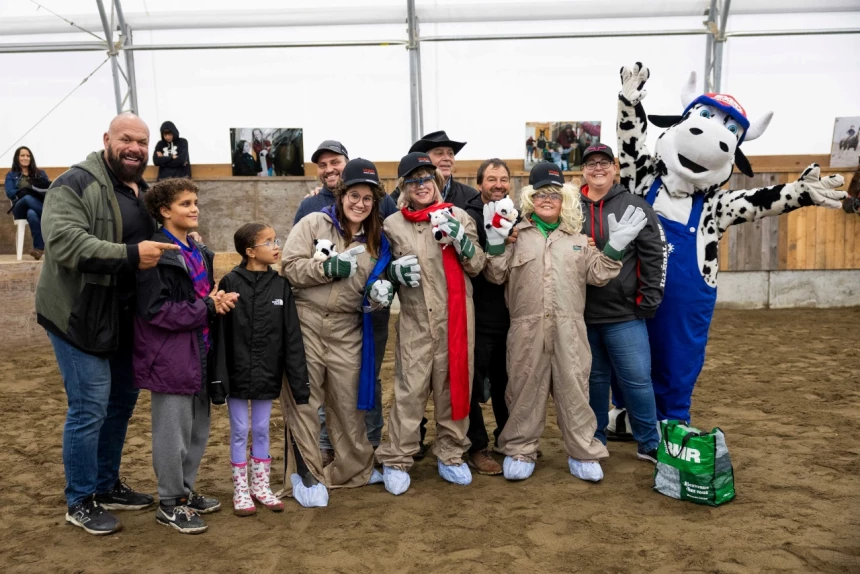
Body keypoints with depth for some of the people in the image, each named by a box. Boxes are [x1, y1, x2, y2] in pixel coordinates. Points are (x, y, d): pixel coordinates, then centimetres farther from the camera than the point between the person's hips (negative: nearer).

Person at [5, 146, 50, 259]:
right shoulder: (11, 175, 21)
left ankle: (39, 247, -42)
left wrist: (41, 191, -15)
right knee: (28, 198, -38)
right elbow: (9, 193, 3)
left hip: (39, 206, 1)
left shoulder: (40, 173, 25)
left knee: (32, 213, -39)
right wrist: (24, 191, -15)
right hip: (21, 208, -1)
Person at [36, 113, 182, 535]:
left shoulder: (144, 192, 14)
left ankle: (107, 486, 31)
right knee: (89, 409, -4)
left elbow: (158, 244, 25)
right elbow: (63, 242, -26)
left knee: (121, 402, 15)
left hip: (125, 319, 8)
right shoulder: (75, 184, -12)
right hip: (80, 316, -8)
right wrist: (131, 254, -32)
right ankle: (80, 501, 13)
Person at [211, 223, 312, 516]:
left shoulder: (281, 285, -2)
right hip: (237, 375, -2)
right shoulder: (230, 283, -9)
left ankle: (261, 486, 31)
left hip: (268, 376, 3)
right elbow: (219, 335, -10)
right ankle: (240, 490, 25)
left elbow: (292, 337, -2)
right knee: (239, 432, 10)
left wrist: (299, 380, -3)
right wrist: (218, 380, -12)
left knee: (262, 431, 15)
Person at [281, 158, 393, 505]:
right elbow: (289, 267, -9)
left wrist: (379, 294, -4)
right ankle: (306, 474, 16)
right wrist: (329, 267, -17)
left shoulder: (376, 240, 11)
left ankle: (355, 469, 27)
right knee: (304, 401, 3)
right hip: (305, 324, -3)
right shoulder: (314, 223, -2)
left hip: (347, 330, 3)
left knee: (348, 402, 10)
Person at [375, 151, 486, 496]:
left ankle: (450, 456, 23)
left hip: (456, 318, 1)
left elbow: (477, 266, 4)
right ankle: (396, 461, 10)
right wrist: (395, 271, -8)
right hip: (415, 319, -1)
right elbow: (383, 270, 14)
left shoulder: (459, 216, 6)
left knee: (454, 385, 8)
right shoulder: (393, 225, 5)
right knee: (409, 389, -3)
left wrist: (461, 239, -13)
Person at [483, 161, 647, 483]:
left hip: (568, 328, 2)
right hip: (527, 328, -1)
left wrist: (614, 247, -3)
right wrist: (495, 242, -13)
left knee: (573, 388, 5)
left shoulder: (576, 236, 15)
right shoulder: (517, 234, 7)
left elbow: (597, 274, 9)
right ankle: (520, 450, 19)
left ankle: (582, 453, 17)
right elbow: (496, 276, 0)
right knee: (525, 388, 5)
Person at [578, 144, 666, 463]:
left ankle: (650, 444, 19)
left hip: (625, 314, -2)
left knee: (637, 379, 1)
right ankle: (595, 440, 29)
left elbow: (655, 255, -1)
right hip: (583, 314, 2)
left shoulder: (635, 206, 0)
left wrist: (649, 300, -5)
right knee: (594, 378, 14)